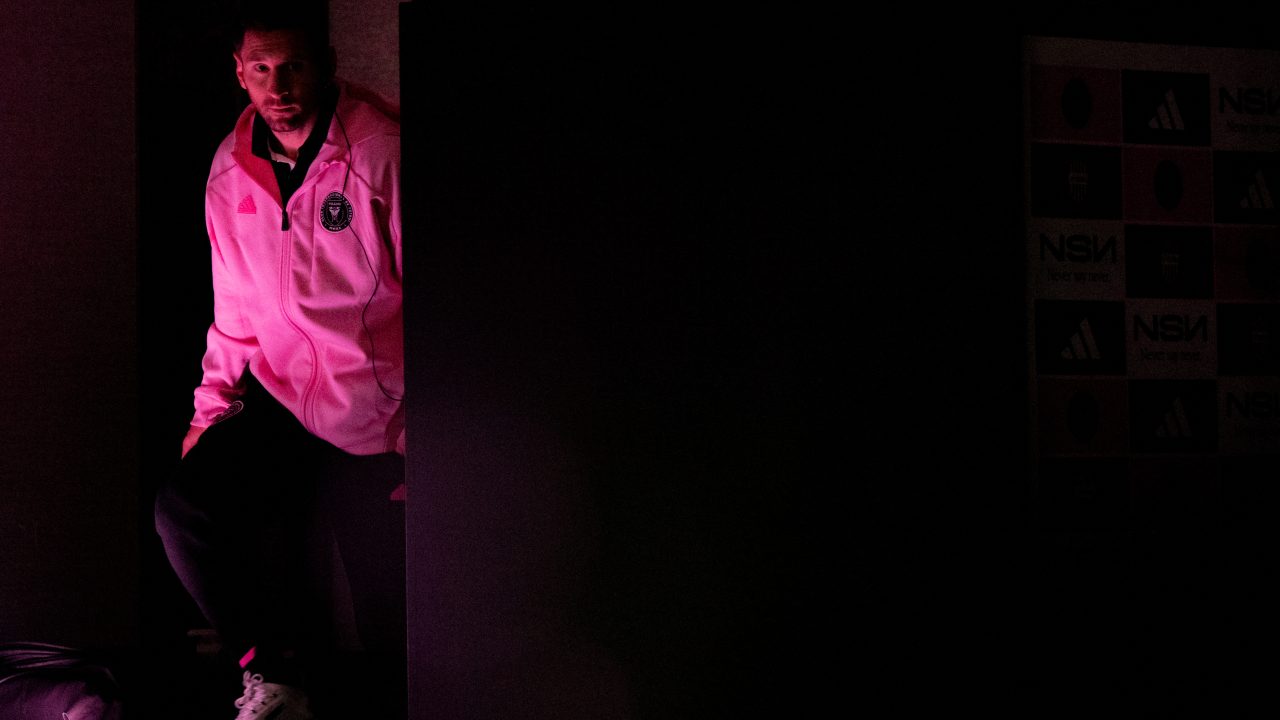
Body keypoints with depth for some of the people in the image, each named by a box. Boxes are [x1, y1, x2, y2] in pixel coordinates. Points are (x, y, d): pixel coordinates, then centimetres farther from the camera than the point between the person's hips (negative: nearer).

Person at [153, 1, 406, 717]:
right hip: (278, 399, 5)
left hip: (373, 416, -5)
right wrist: (214, 404, 10)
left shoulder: (384, 152, -14)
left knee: (386, 612, -4)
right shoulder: (231, 170, 5)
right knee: (182, 508, -15)